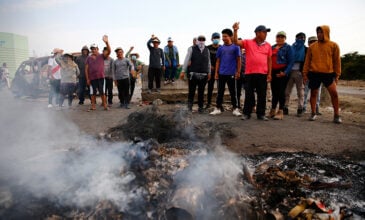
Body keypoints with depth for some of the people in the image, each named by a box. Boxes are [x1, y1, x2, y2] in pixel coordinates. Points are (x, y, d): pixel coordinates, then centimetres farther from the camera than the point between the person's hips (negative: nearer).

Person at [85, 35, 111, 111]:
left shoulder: (101, 56, 3)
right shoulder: (89, 58, 7)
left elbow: (109, 51, -14)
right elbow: (86, 69, 5)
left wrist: (106, 42, -29)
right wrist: (87, 79, -1)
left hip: (101, 77, -2)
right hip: (92, 78, 2)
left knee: (101, 91, 0)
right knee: (93, 92, 7)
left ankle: (105, 105, 4)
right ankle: (93, 106, 14)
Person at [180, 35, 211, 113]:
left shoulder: (207, 50, 11)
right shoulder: (192, 49, 1)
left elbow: (209, 62, 15)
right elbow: (187, 60, -1)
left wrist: (209, 72, 14)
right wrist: (183, 71, -5)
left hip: (203, 75, 3)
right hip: (193, 74, -3)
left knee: (201, 92, 8)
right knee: (191, 91, 2)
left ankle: (201, 107, 18)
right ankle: (189, 105, 15)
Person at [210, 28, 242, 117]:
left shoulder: (235, 47, 1)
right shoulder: (220, 48, 8)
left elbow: (238, 60, 2)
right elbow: (218, 61, 11)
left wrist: (238, 72, -3)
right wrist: (216, 72, 5)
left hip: (231, 74, -2)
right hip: (221, 73, 2)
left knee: (233, 92, 4)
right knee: (220, 91, 7)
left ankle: (235, 109, 11)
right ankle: (218, 108, 14)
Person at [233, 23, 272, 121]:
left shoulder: (268, 45, 9)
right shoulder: (248, 42, 3)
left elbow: (269, 60, 10)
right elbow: (236, 42, -7)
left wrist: (269, 74, 5)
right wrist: (235, 30, -22)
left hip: (263, 74, 2)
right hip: (250, 73, -2)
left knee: (262, 95, 6)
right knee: (249, 94, 5)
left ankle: (261, 114, 17)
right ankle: (246, 113, 15)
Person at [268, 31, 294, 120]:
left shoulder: (288, 47, 1)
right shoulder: (272, 47, 17)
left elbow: (291, 62, -6)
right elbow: (269, 59, 18)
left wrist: (285, 72, -17)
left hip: (282, 72, -5)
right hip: (273, 72, 5)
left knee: (281, 92, -7)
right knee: (274, 92, 10)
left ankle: (280, 112, -3)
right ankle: (273, 110, 18)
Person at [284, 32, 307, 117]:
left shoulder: (305, 49, 10)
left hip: (299, 72, -2)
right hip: (290, 71, 2)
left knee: (300, 91, -2)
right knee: (287, 90, -2)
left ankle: (300, 109, 1)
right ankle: (285, 108, 1)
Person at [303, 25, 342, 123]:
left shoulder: (333, 45, 4)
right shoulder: (312, 46, 7)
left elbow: (337, 60, 5)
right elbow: (307, 61, 9)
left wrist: (337, 74, 2)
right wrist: (305, 73, 5)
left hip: (328, 73, -1)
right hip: (314, 74, 1)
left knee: (334, 93, -8)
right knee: (313, 93, 6)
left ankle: (336, 115, 5)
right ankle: (313, 114, 19)